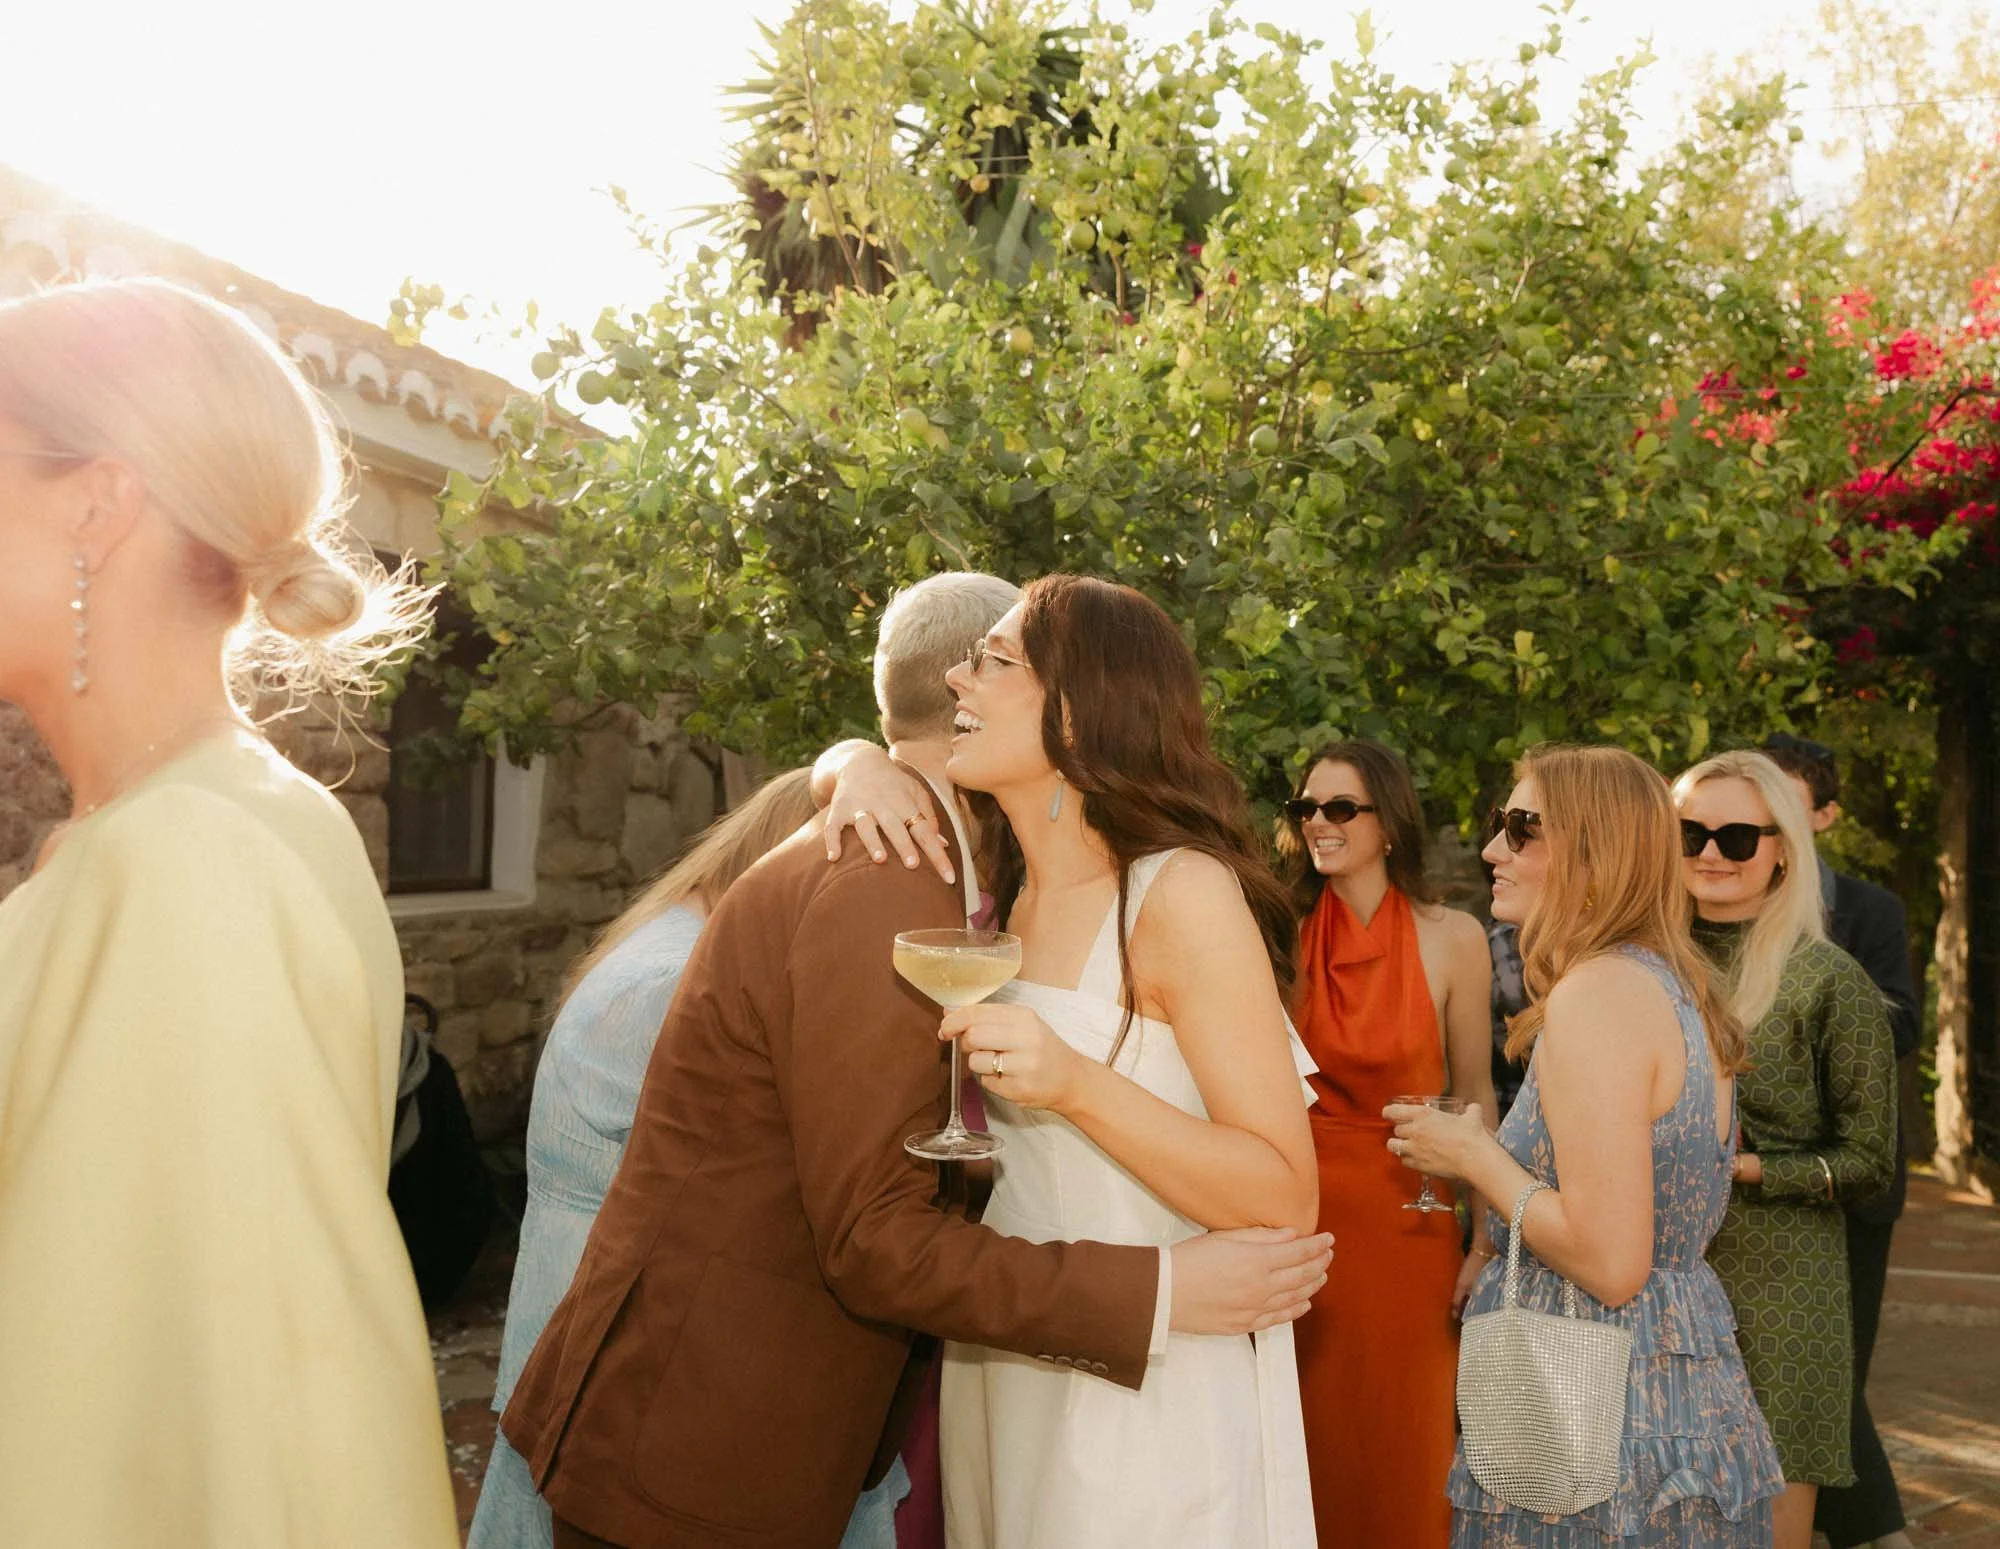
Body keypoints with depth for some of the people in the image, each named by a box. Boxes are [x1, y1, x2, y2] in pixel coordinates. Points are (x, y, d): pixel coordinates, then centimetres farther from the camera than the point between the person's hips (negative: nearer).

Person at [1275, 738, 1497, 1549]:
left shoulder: (1453, 939, -3)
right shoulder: (1283, 935, 1)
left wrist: (1484, 1242, -1)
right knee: (1310, 1437, 12)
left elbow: (1474, 1097, 1)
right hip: (1299, 1213, 1)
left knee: (1402, 1442, 10)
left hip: (1407, 1220, -1)